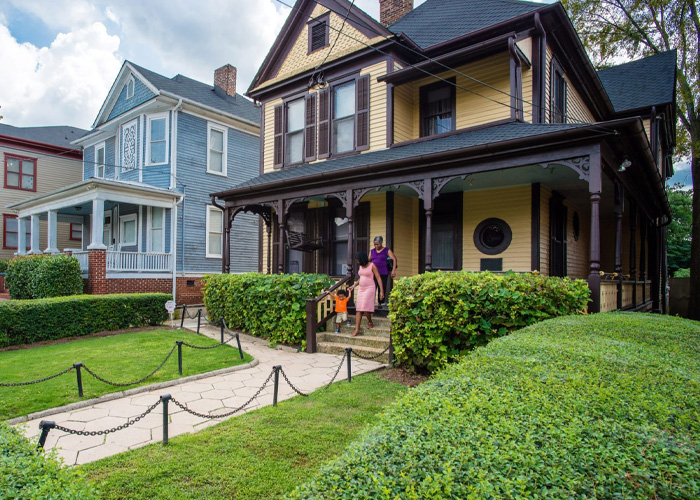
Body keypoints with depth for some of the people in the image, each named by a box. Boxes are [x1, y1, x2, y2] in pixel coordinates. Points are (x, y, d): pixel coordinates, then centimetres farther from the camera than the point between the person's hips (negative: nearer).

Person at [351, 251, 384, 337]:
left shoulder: (372, 266, -8)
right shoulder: (360, 266, 11)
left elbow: (378, 278, -10)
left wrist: (381, 291, -15)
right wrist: (354, 286, 15)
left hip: (369, 289, -6)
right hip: (361, 289, 7)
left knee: (365, 308, -11)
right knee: (359, 309, 1)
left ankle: (370, 322, 17)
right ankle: (357, 329, 1)